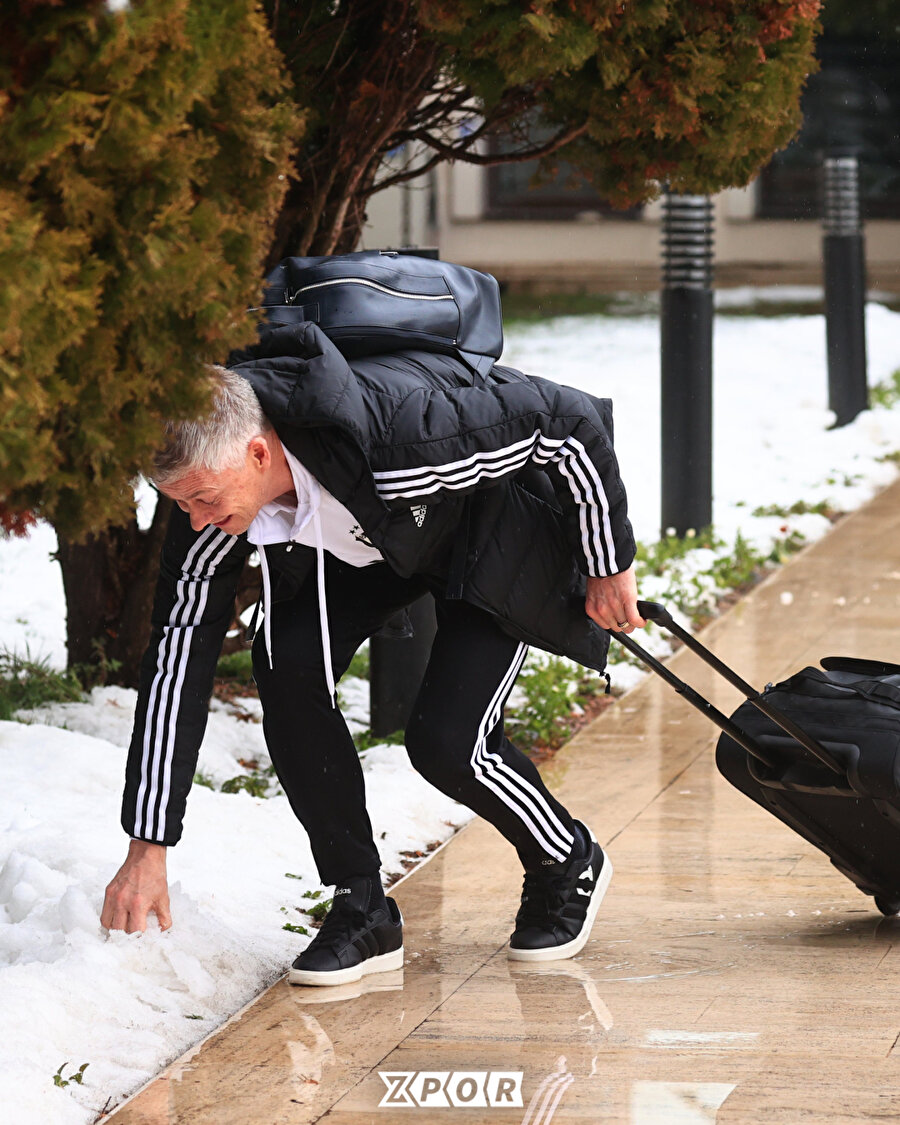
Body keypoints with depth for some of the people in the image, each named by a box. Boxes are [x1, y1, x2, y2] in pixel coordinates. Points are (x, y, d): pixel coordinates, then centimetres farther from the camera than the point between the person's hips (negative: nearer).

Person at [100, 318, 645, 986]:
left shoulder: (394, 432, -44)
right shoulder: (209, 482, -27)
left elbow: (575, 422, -31)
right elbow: (177, 655, -18)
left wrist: (612, 566, -17)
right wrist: (147, 848, -18)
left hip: (496, 521, -5)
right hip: (368, 536, 5)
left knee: (445, 741, -19)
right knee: (288, 664, -20)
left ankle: (569, 867, 14)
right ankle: (362, 912, -5)